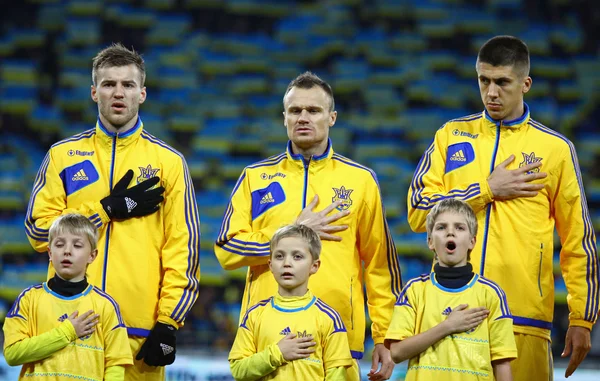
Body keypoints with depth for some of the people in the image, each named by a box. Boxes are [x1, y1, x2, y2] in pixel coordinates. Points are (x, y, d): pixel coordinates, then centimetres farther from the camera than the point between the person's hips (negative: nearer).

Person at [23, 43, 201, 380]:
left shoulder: (168, 161, 8)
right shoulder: (63, 155, 11)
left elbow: (184, 246, 3)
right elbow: (39, 230, 2)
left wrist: (168, 323, -5)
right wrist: (108, 209, -6)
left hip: (140, 327, -1)